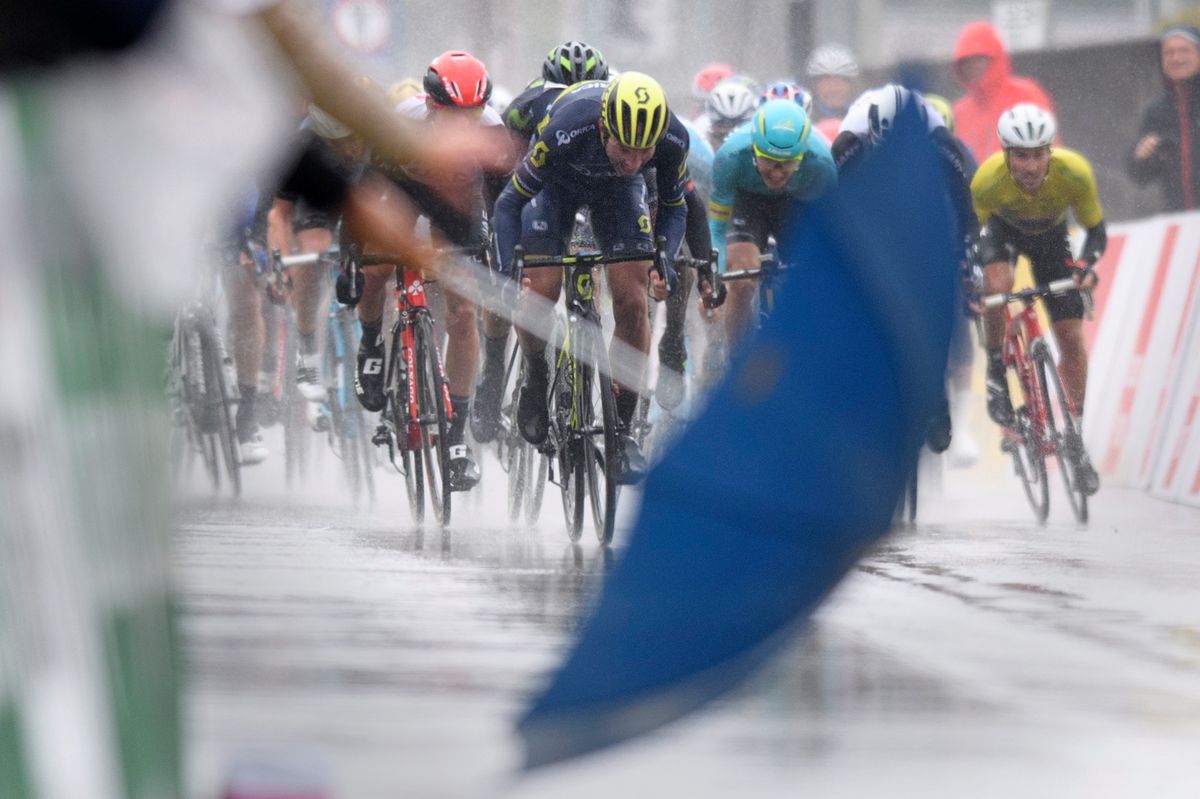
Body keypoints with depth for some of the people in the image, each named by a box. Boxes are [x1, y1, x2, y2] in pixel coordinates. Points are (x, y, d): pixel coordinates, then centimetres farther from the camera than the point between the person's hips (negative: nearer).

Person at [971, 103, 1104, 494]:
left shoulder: (1074, 172, -34)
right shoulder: (988, 180, -36)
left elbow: (1096, 230, -21)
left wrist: (1086, 265, -41)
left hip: (1050, 235, 1)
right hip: (1003, 229, -1)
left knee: (1071, 337, -4)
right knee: (997, 285, -35)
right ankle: (996, 372, -10)